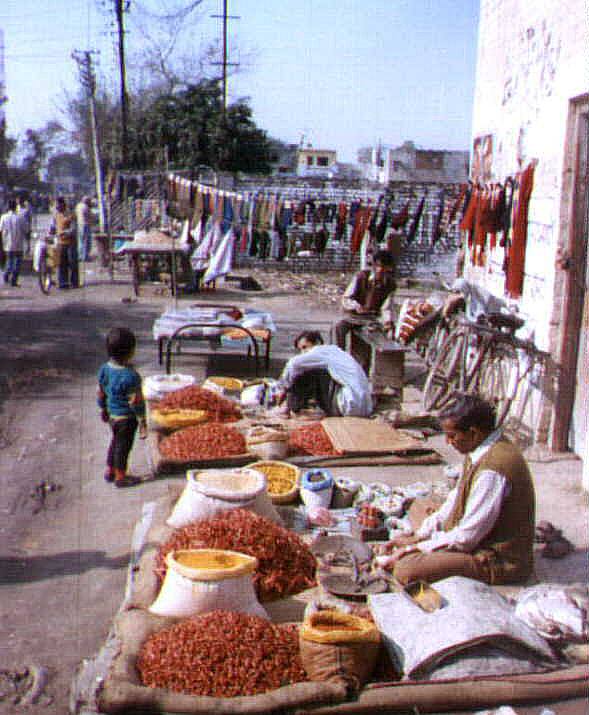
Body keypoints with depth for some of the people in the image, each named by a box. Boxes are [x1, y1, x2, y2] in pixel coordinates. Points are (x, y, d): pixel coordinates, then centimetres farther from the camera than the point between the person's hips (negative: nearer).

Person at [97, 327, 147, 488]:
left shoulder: (104, 369, -6)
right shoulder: (130, 376, -29)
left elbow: (101, 393, 7)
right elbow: (136, 402, -22)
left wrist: (103, 409, 22)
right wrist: (142, 421, -11)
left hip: (112, 415, 7)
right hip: (127, 418, -7)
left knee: (115, 441, 25)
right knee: (123, 445, 10)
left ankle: (110, 471, 39)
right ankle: (120, 476, 25)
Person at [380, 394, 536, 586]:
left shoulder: (493, 469, -28)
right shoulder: (482, 451, 3)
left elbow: (466, 537, -24)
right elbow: (455, 501, 13)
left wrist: (414, 548, -14)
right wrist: (417, 536, 5)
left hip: (499, 563, -10)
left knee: (406, 570, -24)